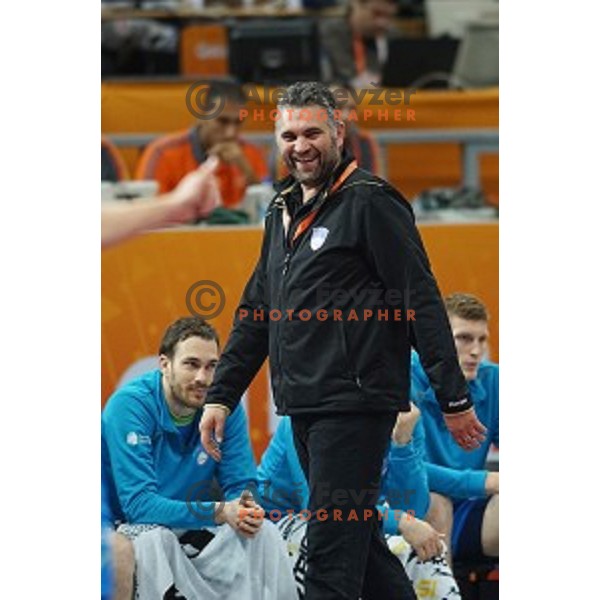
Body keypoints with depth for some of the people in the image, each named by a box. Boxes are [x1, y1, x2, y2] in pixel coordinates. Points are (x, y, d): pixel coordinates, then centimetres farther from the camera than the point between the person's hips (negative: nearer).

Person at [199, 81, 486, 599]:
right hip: (302, 409, 9)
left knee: (331, 557, -10)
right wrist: (222, 396, 16)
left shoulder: (369, 202, -8)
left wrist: (454, 398, -13)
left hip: (355, 402, -9)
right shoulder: (282, 211, 18)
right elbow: (256, 312, 23)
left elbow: (422, 302, -11)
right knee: (359, 540, 14)